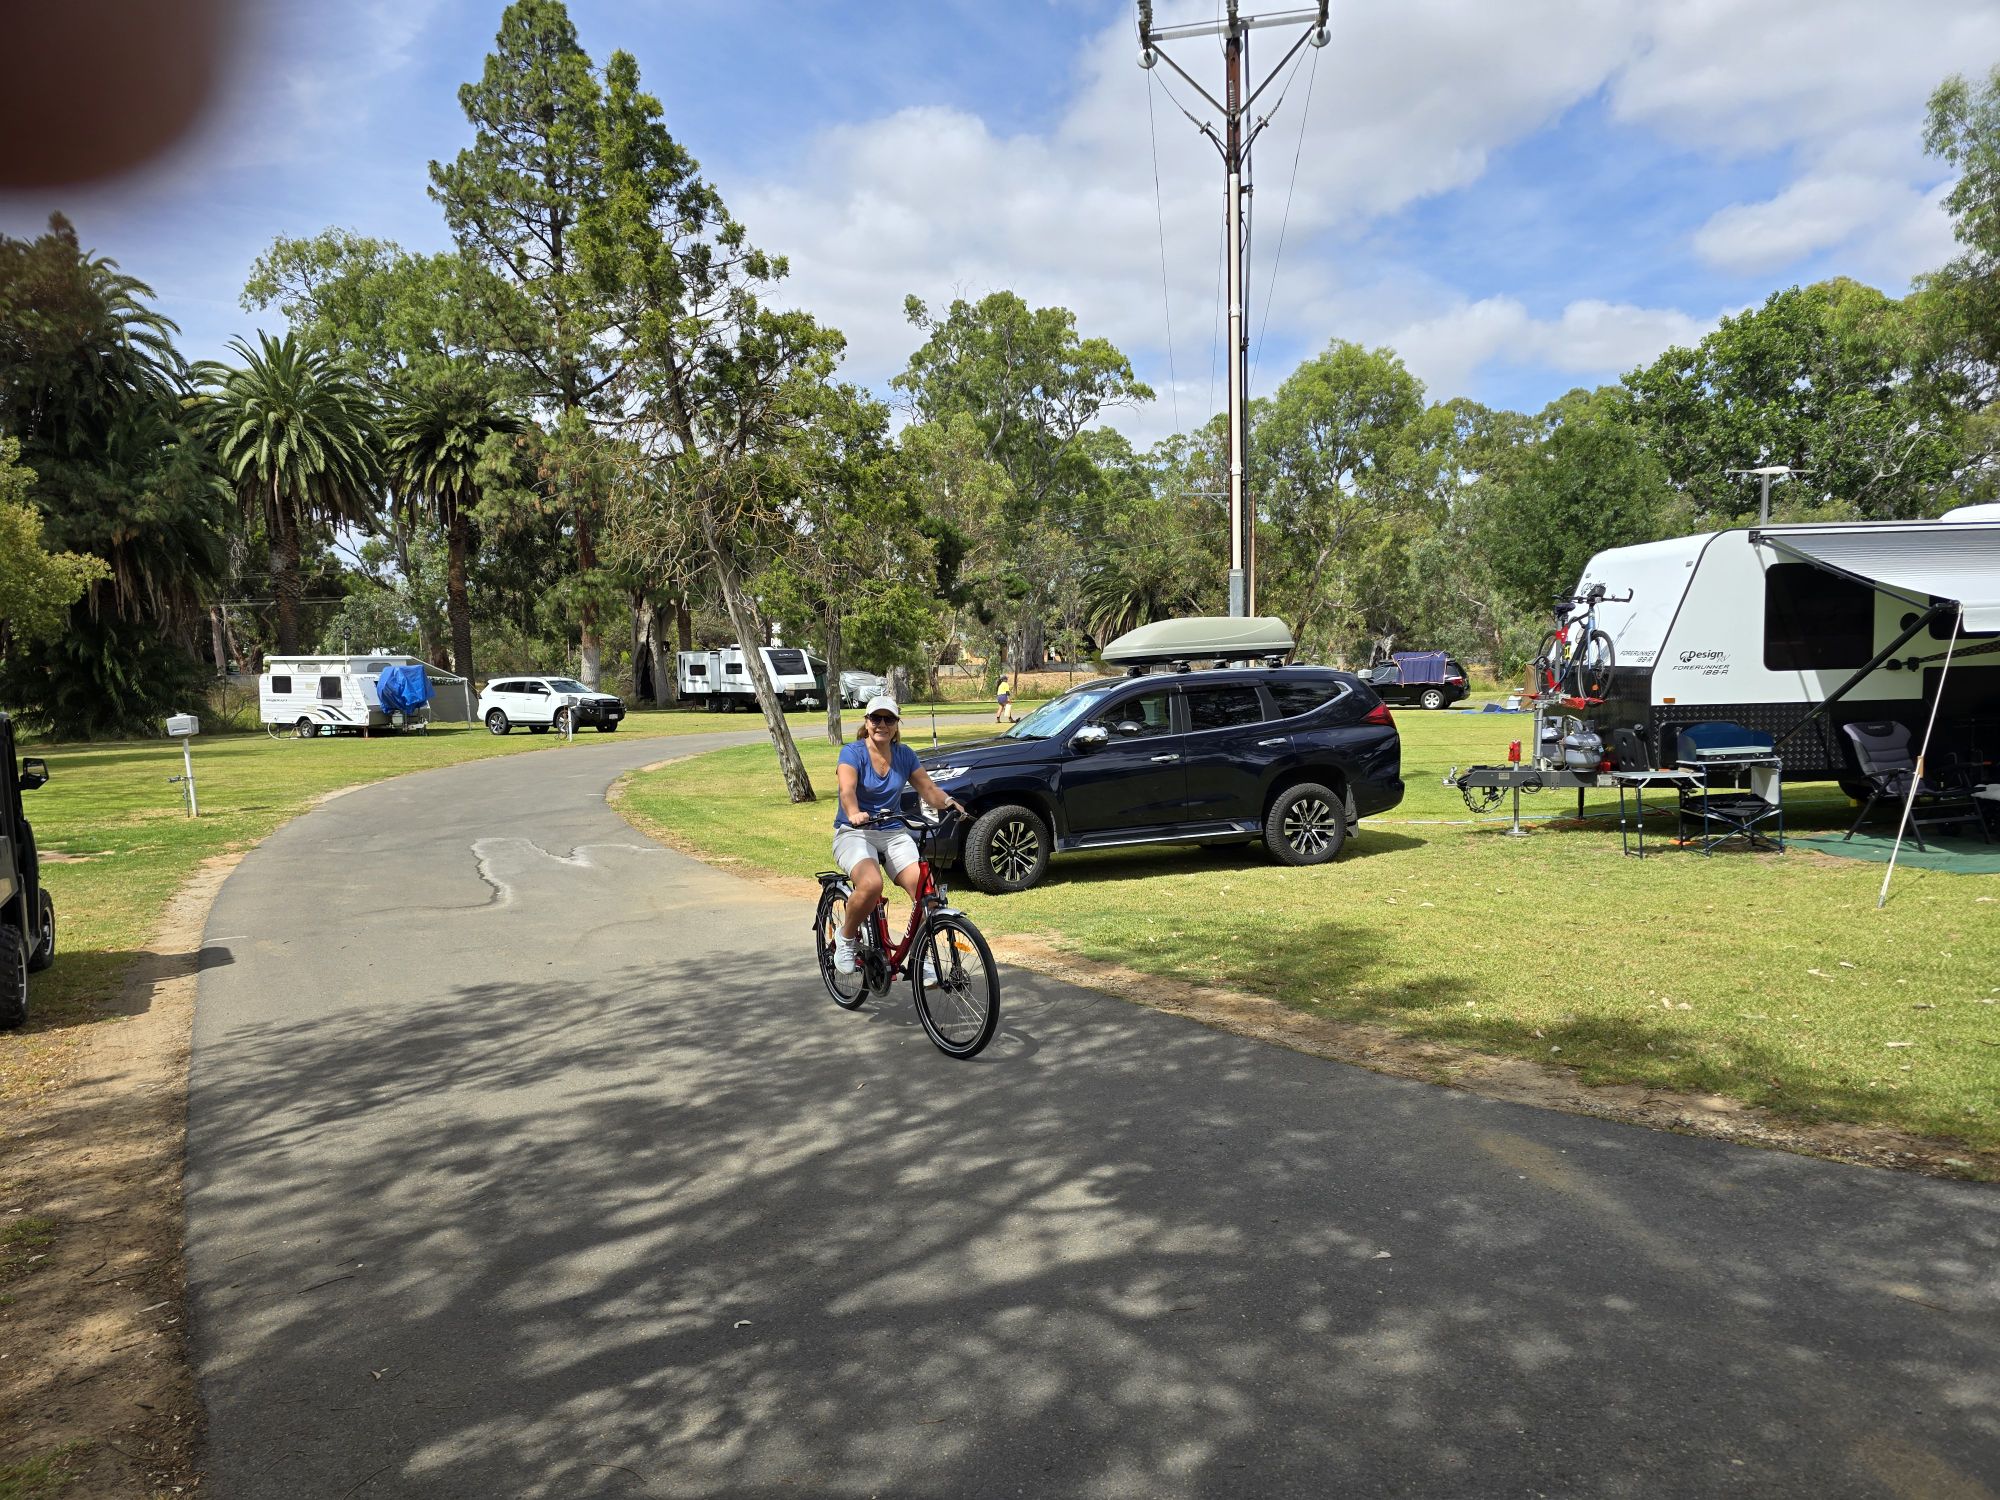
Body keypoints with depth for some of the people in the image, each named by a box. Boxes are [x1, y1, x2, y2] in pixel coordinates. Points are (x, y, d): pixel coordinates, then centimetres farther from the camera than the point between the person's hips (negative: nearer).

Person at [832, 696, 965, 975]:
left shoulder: (904, 754, 6)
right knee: (871, 884, -34)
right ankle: (846, 938, -5)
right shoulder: (853, 752, -7)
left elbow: (928, 789, 2)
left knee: (924, 888, -20)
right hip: (854, 834, -4)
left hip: (893, 833, 4)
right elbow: (847, 790, -25)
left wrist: (948, 802, -21)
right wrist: (854, 814, -47)